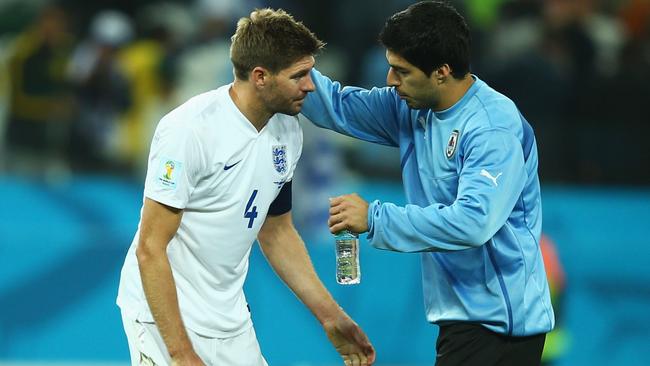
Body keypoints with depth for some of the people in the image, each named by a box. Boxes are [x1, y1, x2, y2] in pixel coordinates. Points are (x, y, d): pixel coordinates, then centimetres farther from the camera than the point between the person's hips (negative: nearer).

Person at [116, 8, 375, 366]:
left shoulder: (287, 132, 1)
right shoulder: (190, 131, -21)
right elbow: (150, 249, -21)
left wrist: (330, 317, 9)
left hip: (230, 320, 7)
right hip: (165, 314, -7)